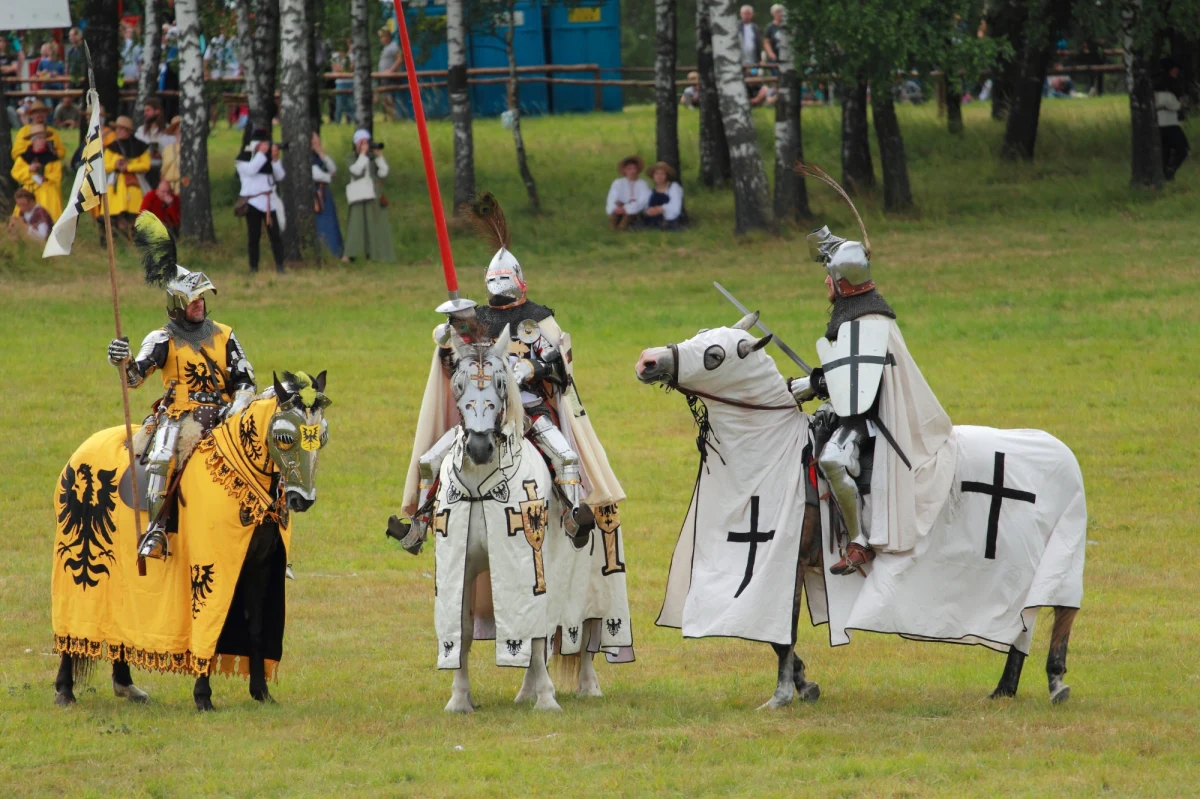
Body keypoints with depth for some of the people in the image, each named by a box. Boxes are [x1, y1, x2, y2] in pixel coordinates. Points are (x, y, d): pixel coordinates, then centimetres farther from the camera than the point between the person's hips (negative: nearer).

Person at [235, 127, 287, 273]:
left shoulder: (267, 156, 12)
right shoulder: (244, 157, 3)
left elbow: (280, 176, 4)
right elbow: (250, 169, -17)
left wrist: (275, 159, -10)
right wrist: (261, 153, -17)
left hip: (270, 201, 2)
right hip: (253, 201, -2)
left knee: (275, 235, -5)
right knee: (254, 236, -1)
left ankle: (280, 267, -4)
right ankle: (253, 268, 3)